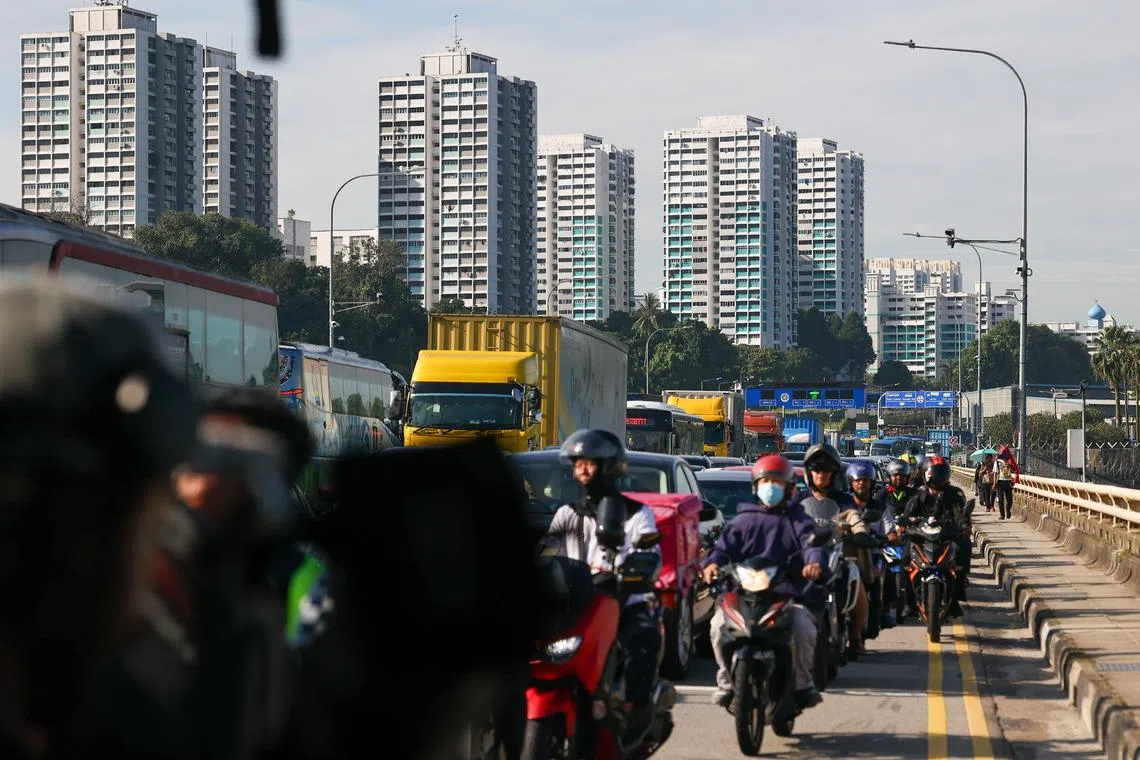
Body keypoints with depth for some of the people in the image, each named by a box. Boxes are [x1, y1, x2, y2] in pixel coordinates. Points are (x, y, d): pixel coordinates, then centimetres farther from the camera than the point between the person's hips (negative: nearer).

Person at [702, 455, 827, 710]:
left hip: (787, 594, -1)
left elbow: (811, 543, -1)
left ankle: (802, 681, -7)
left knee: (803, 627, -30)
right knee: (719, 626, -25)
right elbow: (725, 545, 8)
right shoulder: (744, 519, 21)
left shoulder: (797, 519, 18)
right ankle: (727, 680, -6)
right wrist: (713, 563, -16)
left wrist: (815, 562, -25)